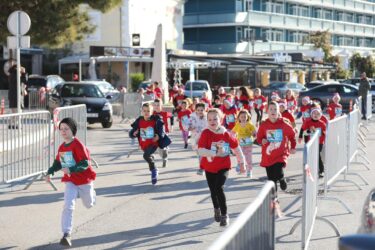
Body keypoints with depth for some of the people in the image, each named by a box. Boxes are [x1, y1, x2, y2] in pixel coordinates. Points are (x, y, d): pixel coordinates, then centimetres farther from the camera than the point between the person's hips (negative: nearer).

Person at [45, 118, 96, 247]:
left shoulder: (78, 145, -21)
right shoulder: (61, 147, 0)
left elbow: (86, 163, -27)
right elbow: (58, 163, 14)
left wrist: (71, 170, -36)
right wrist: (50, 172, -1)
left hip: (84, 180, -3)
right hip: (70, 181, 3)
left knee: (89, 204, 21)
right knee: (68, 206, -14)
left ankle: (91, 193, 59)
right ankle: (66, 234, -16)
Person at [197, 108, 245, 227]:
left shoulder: (226, 134, -11)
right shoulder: (206, 133, -16)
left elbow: (236, 147, 4)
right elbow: (201, 151, -26)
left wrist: (241, 162, 9)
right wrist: (216, 153, -38)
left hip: (223, 166, -1)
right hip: (209, 167, 1)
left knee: (219, 187, -21)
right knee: (213, 190, 16)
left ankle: (224, 215, -6)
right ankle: (216, 209, 47)